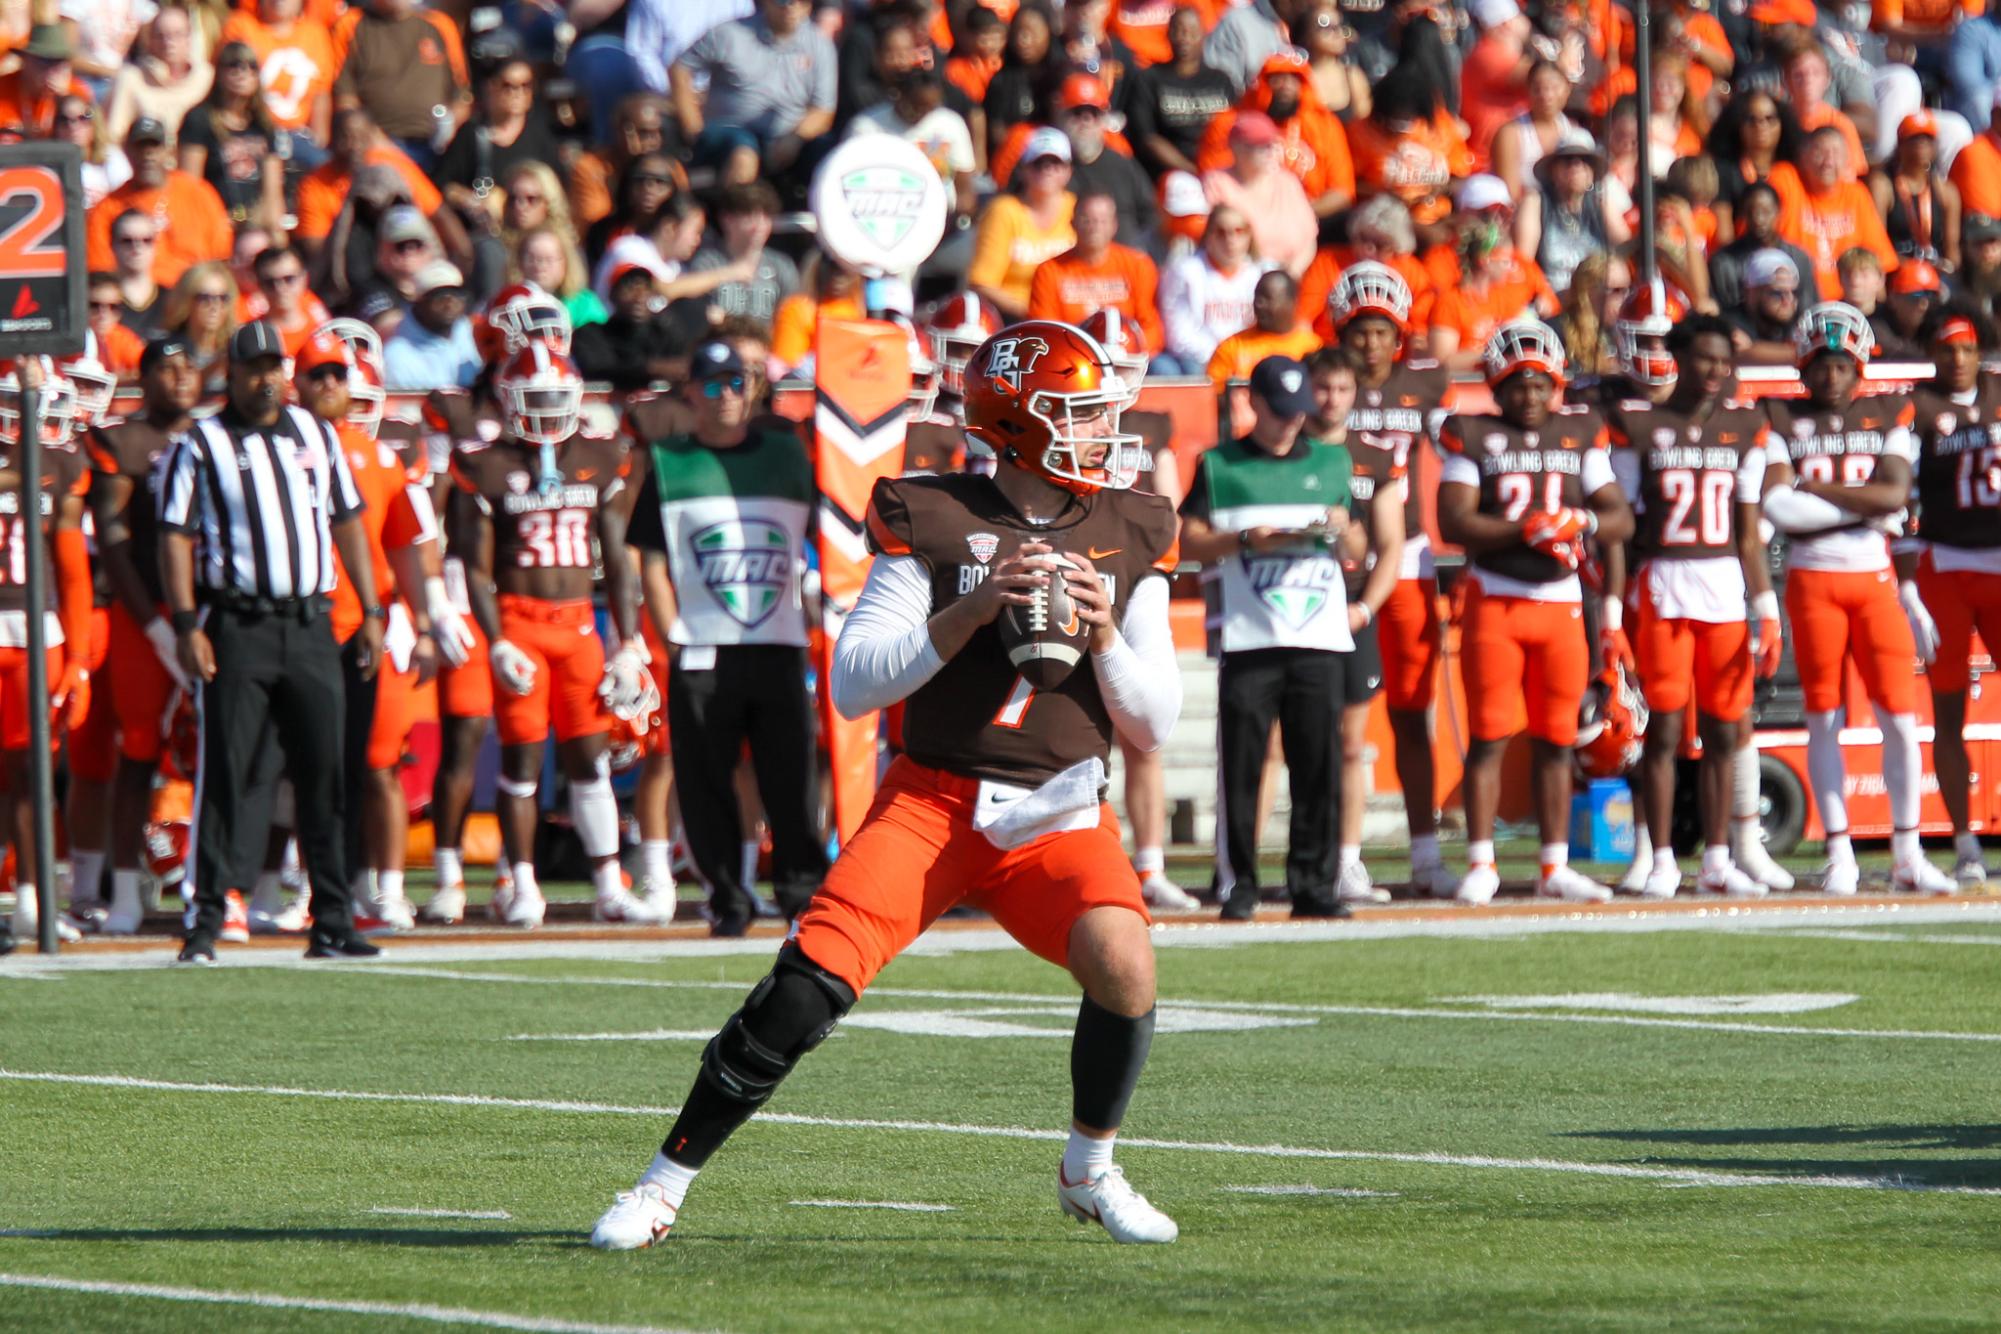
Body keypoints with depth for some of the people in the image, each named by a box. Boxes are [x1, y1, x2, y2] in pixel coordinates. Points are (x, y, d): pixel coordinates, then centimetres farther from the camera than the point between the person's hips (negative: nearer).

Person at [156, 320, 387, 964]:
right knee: (230, 773, -6)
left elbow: (347, 522, 18)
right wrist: (186, 625, -12)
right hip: (237, 628, -4)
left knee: (324, 775, 4)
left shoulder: (316, 436, 13)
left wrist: (370, 611, 12)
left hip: (310, 626, 4)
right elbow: (176, 537, -4)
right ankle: (205, 920, -3)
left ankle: (332, 923, 9)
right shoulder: (200, 446, 0)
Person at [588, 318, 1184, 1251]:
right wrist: (969, 614, -21)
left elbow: (1155, 723, 6)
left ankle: (1090, 1173, -1)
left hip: (1056, 815, 2)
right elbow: (853, 685, -10)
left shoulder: (1129, 539, 6)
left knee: (1122, 959, -26)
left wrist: (1106, 636, -12)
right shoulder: (935, 521, -4)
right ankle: (664, 1185, 2)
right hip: (933, 799, -2)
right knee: (802, 994, -15)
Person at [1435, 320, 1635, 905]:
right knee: (1490, 736, -5)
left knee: (1555, 741, 6)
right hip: (1494, 599, -3)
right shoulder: (1475, 438, 1)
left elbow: (1621, 519, 7)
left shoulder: (1580, 436, 11)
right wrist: (1527, 531, -18)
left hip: (1561, 602, 3)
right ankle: (1481, 865, -1)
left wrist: (1582, 522, -15)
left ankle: (1554, 867, 11)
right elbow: (1454, 522, -9)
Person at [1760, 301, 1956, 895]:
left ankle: (1907, 855, 2)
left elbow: (1895, 494, -8)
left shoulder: (1887, 417, 7)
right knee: (1823, 720, 1)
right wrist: (1861, 505, -11)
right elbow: (1777, 506, -10)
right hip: (1813, 580, -1)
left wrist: (1814, 490, -10)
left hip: (1875, 578, 1)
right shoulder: (1782, 422, 3)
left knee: (1900, 718, -4)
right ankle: (1839, 853, 5)